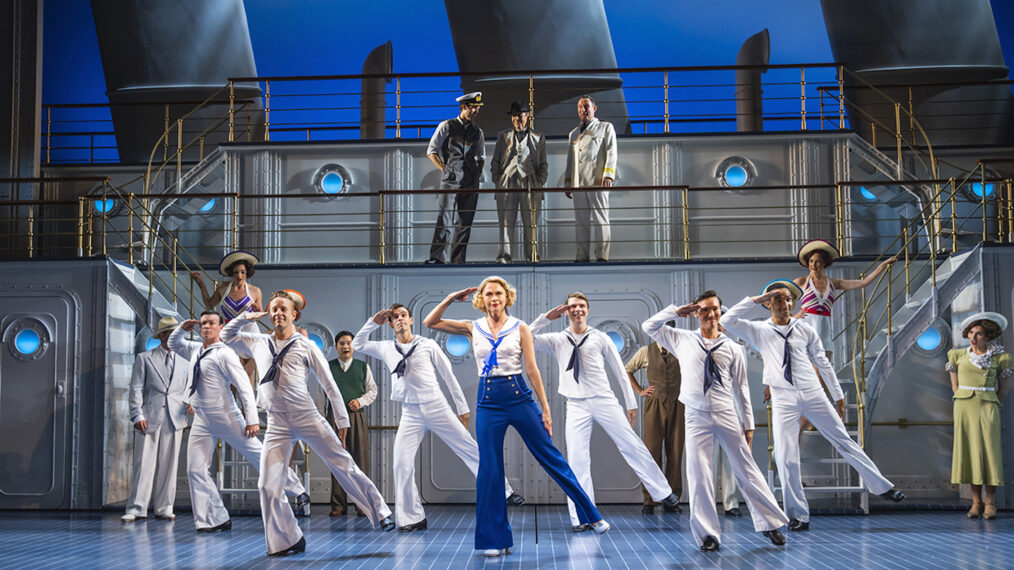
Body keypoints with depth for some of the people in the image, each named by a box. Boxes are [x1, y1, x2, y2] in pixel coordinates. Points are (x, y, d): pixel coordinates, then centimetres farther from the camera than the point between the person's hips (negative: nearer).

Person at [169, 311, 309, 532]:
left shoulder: (225, 354, -11)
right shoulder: (195, 350, 11)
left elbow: (244, 387, -16)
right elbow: (173, 344, 31)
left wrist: (252, 419, -23)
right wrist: (182, 329, 7)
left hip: (226, 418, -7)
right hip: (202, 421, 7)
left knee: (260, 457, -1)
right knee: (195, 470, -1)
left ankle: (297, 491, 13)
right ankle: (216, 519, 5)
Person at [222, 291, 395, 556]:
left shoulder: (306, 346, 3)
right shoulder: (258, 343, 13)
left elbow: (329, 385, 4)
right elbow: (226, 335, 27)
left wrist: (342, 420, 1)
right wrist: (246, 317, 10)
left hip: (307, 417, -3)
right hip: (277, 423, 3)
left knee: (344, 465, -4)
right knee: (268, 484, -4)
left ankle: (381, 513, 7)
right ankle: (287, 541, 8)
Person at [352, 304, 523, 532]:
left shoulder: (428, 345, 4)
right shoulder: (386, 348, 11)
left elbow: (448, 376, 6)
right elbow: (358, 344, 22)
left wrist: (462, 408, 5)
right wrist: (374, 322, 9)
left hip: (437, 408, -2)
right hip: (410, 413, 2)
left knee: (471, 450, 0)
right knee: (402, 463, -10)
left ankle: (504, 492, 13)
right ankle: (412, 518, 0)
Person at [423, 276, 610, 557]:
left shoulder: (519, 328, 2)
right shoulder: (473, 328, 7)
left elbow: (532, 369, -1)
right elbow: (430, 322, 7)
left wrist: (545, 408, -4)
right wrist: (451, 299, -1)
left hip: (518, 396, -2)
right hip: (488, 401, 2)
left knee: (551, 457, 2)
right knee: (489, 470, 3)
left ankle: (592, 515, 14)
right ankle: (495, 539, 12)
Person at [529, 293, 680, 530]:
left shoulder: (600, 338, 8)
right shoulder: (557, 340, 11)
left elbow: (619, 370, 9)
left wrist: (632, 403, 6)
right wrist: (546, 317, -3)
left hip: (604, 401, -1)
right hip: (576, 406, 1)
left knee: (633, 446, -1)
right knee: (577, 460, -4)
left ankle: (665, 494, 12)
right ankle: (582, 517, 1)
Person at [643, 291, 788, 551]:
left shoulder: (732, 348, 8)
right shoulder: (683, 340, 9)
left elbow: (741, 387, 9)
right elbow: (649, 327, 11)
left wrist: (749, 424, 6)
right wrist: (676, 311, 4)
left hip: (727, 416, 0)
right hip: (697, 417, 0)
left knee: (746, 469, 3)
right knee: (698, 475, -4)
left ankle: (770, 523, 13)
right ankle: (708, 534, 3)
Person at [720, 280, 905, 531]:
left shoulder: (805, 329, 7)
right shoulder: (759, 331, 3)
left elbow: (823, 364, 12)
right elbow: (726, 321, -8)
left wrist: (838, 396, 13)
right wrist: (754, 300, -7)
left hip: (813, 395, 1)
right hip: (783, 400, -1)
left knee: (844, 442, 7)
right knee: (786, 458, -5)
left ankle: (882, 487, 18)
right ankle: (798, 515, 4)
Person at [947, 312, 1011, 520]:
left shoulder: (998, 358, 5)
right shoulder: (958, 355, 10)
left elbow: (999, 387, 13)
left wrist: (992, 404, 6)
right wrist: (963, 401, 6)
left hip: (988, 407, -2)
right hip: (965, 407, 2)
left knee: (989, 450, -5)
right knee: (969, 450, -1)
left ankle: (990, 502, -1)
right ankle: (976, 501, 3)